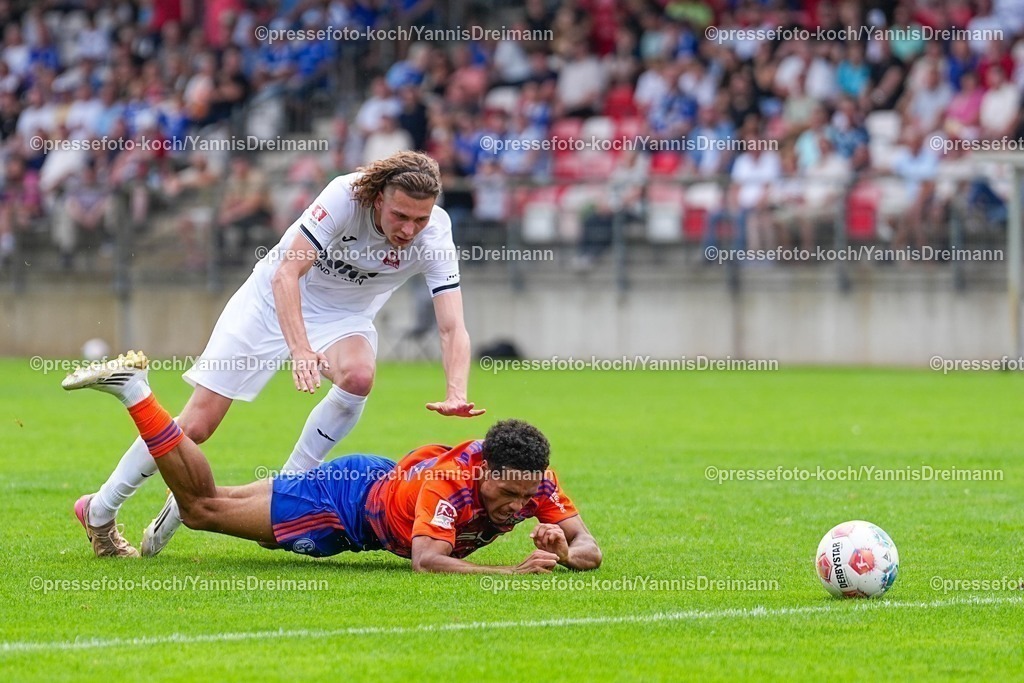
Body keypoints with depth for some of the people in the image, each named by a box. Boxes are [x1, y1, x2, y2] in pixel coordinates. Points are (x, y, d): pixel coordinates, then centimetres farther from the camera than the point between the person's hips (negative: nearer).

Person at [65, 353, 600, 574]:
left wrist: (566, 553, -45)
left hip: (382, 482, 6)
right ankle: (131, 387, 20)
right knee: (202, 507, 9)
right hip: (348, 499, -6)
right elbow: (426, 562, -49)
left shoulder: (533, 479, -24)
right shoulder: (451, 481, -42)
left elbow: (588, 548, -21)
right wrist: (513, 573, -57)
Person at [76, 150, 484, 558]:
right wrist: (300, 349, -49)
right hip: (273, 298, -2)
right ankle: (99, 511, 14)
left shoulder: (434, 238, -24)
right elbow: (287, 273, -34)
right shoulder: (346, 196, -31)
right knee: (196, 425, -6)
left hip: (343, 315, 2)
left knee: (358, 375, -34)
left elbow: (452, 328, -28)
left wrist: (457, 394, -46)